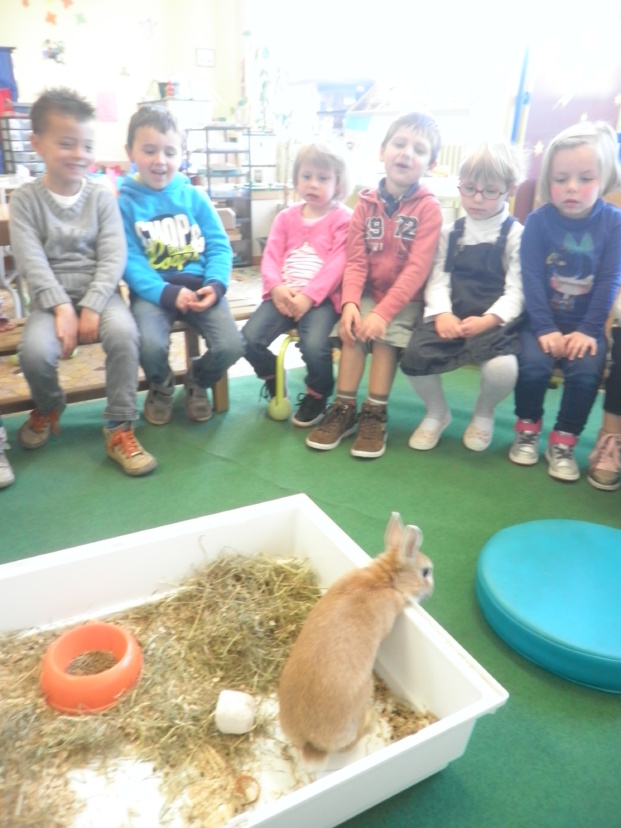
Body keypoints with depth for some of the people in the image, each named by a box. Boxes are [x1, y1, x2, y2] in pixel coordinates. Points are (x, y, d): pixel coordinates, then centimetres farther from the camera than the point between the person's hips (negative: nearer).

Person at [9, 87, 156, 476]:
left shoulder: (102, 196, 3)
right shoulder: (25, 198, 2)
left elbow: (114, 258, -6)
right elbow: (31, 261, -8)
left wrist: (91, 307, -18)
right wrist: (61, 307, -22)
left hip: (99, 292, 0)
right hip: (51, 297, 0)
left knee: (124, 333, -32)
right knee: (35, 350, -28)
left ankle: (120, 429, -17)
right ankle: (49, 407, 10)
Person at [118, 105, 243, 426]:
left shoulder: (194, 196, 8)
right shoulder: (124, 202, 1)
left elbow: (219, 245, 3)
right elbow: (129, 260, -7)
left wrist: (215, 284, -16)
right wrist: (168, 292, -21)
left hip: (198, 286, 2)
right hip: (152, 291, -2)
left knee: (230, 346, -20)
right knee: (151, 345, -31)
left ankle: (197, 381, 16)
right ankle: (161, 387, 9)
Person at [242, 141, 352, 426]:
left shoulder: (343, 218, 2)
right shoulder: (286, 217, 17)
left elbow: (337, 264, -10)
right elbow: (270, 256, 6)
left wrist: (309, 295, -21)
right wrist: (276, 287, -14)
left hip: (322, 298, -4)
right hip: (283, 295, 5)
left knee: (314, 345, -31)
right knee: (249, 339, -16)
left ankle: (316, 396, 2)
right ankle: (274, 379, 17)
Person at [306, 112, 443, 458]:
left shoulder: (428, 207, -10)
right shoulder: (367, 202, 2)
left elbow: (417, 268, -18)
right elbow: (355, 261, -4)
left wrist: (384, 312, -27)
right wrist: (350, 302, -21)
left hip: (406, 297, -3)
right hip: (369, 291, 3)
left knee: (384, 336, -24)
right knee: (351, 333, -19)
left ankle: (375, 414, -12)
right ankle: (344, 409, -9)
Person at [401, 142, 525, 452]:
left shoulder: (516, 235, 6)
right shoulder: (450, 232, 16)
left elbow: (516, 290, -3)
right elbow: (438, 279, 5)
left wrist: (488, 320, -21)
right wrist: (441, 313, -15)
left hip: (494, 321, -2)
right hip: (450, 317, 3)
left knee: (502, 368, -32)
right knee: (414, 357, -25)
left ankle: (483, 413, 7)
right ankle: (436, 412, 8)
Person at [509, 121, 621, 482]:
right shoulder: (538, 221, -5)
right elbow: (532, 278, -10)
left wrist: (588, 330, -15)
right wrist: (545, 328, -18)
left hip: (587, 323, 1)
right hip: (542, 320, 0)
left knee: (586, 372, -24)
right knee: (533, 364, -25)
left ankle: (563, 442, -2)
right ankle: (528, 429, 4)